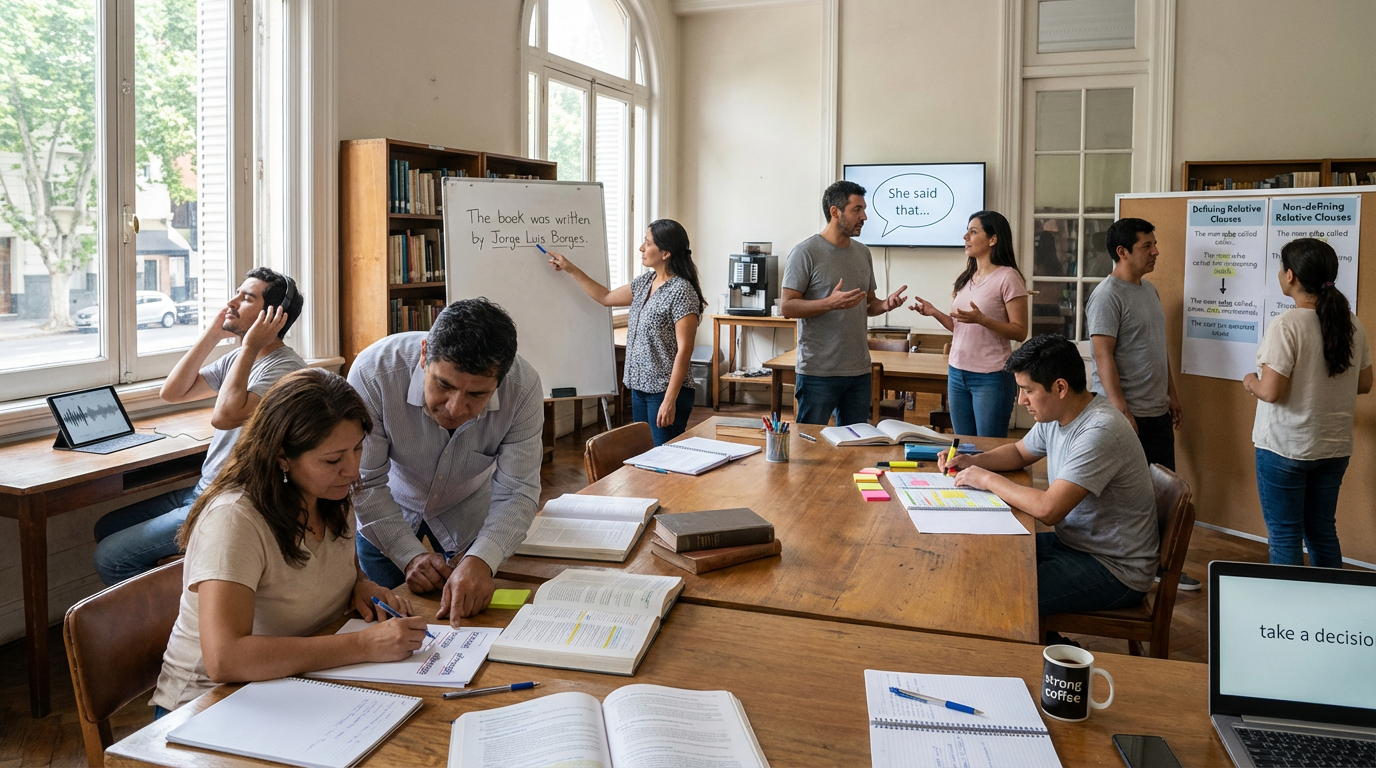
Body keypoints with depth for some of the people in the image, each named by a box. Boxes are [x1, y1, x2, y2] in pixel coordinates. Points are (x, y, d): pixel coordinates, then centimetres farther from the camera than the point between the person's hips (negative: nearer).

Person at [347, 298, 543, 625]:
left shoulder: (523, 387, -33)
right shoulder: (374, 371, -36)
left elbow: (516, 493, -30)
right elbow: (365, 484, -28)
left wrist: (480, 560, -47)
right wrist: (410, 555, -35)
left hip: (468, 515, 1)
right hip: (386, 512, 0)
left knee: (468, 617, 18)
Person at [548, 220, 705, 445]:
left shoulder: (682, 291, -17)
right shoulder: (645, 282, 8)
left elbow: (684, 350, -19)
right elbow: (606, 298, 24)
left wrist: (670, 400, -22)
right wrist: (571, 269, 21)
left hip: (665, 391, -8)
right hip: (640, 387, 9)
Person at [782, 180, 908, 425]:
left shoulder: (863, 253, 13)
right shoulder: (805, 253, -8)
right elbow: (787, 307, -12)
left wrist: (885, 304, -2)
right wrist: (830, 303, -25)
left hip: (859, 371, 6)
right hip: (818, 372, -6)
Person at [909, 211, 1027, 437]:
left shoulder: (1007, 277, -10)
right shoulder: (965, 278, 12)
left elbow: (1020, 332, -13)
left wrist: (981, 319, -26)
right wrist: (934, 313, 2)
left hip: (991, 378, -7)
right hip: (957, 373, 7)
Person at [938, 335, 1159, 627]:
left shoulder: (1100, 432, -27)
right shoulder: (1055, 416, 2)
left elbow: (1048, 509, -33)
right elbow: (1019, 452, 22)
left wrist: (988, 479, -19)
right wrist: (972, 461, 3)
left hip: (1114, 570, -9)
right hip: (1072, 542, 9)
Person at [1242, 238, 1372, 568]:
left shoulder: (1285, 325, -20)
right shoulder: (1351, 323, 0)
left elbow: (1271, 392, -22)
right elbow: (1363, 384, 9)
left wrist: (1250, 382, -2)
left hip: (1284, 449, -6)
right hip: (1334, 448, 6)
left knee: (1284, 538, 6)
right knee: (1323, 532, 19)